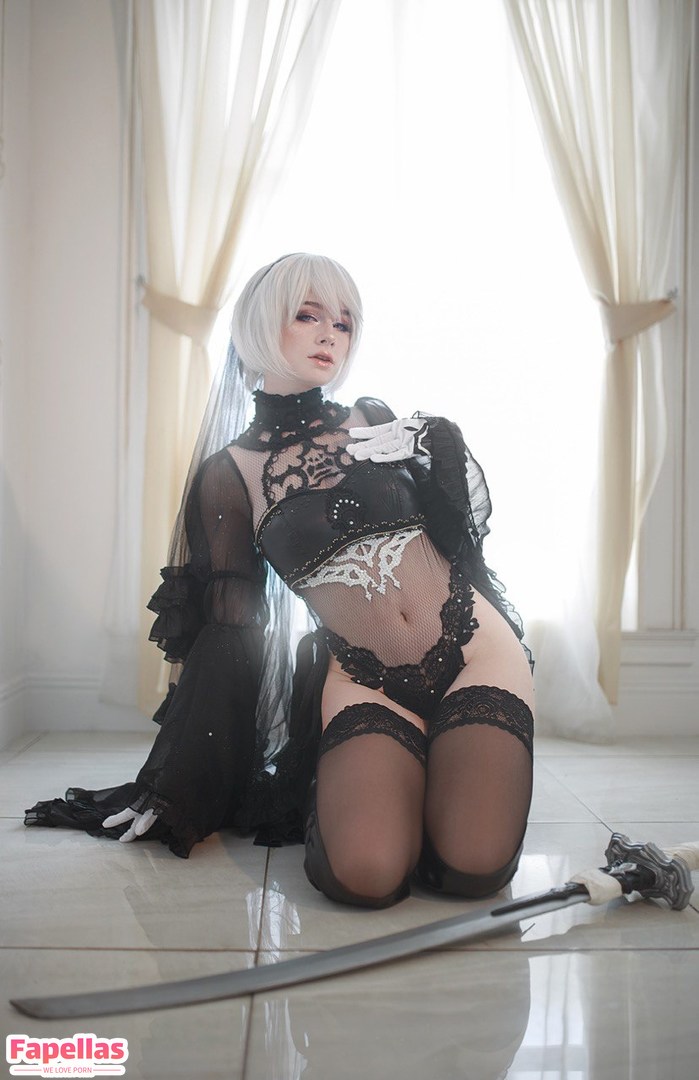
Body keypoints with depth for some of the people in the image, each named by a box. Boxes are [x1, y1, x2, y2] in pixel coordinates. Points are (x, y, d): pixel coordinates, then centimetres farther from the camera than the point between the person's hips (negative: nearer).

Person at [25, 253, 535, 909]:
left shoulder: (379, 425, 11)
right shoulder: (229, 471, 5)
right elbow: (230, 632, 7)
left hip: (475, 647, 2)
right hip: (365, 678, -1)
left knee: (474, 869, -20)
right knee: (364, 874, -25)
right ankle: (345, 794, 8)